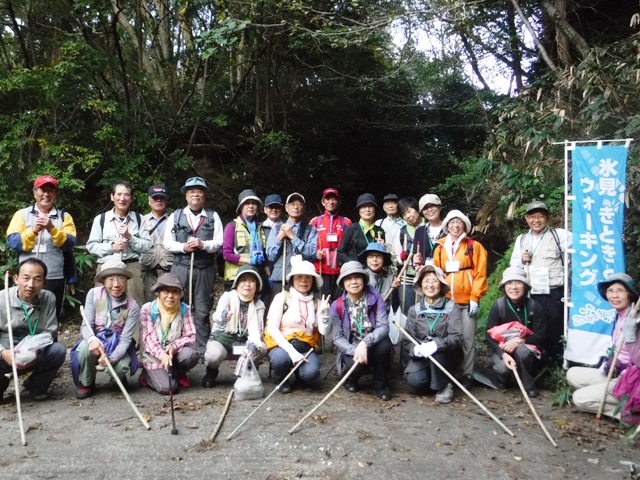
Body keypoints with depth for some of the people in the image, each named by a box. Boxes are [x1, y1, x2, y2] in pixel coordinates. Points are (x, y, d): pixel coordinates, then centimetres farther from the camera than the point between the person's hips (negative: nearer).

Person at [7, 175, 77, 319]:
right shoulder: (22, 214, 7)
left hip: (55, 278, 0)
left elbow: (70, 243, -4)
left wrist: (52, 229, -19)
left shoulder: (64, 216, 8)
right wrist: (33, 231, -20)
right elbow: (12, 241, -4)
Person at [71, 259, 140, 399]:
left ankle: (118, 378, 10)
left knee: (120, 367, -31)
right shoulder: (94, 294, -12)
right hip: (96, 339, 1)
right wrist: (92, 339, -38)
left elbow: (126, 339, -16)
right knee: (85, 347, -34)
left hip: (117, 344, -1)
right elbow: (86, 325, -13)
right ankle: (86, 383, -4)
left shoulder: (133, 306, -14)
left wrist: (112, 358, -35)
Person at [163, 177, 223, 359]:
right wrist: (184, 247, -11)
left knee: (202, 311, 3)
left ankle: (203, 351, 9)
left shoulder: (213, 216, 9)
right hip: (180, 268, 1)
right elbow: (168, 243, 5)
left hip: (205, 270, -1)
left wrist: (203, 244, -15)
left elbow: (219, 242, 1)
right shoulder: (175, 216, 11)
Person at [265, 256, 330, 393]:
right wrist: (291, 351, -20)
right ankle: (281, 379, 0)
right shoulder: (282, 297, -2)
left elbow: (325, 331, -1)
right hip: (282, 345, -2)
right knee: (281, 358, -37)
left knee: (311, 373, -29)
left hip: (305, 346, 2)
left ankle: (299, 373, 10)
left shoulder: (316, 303, 8)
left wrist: (324, 312, -17)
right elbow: (272, 328, -10)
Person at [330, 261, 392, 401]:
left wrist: (365, 343, -36)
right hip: (351, 349, -1)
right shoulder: (337, 306, -10)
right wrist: (355, 351, -26)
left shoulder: (375, 299, -12)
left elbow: (384, 327, -21)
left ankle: (381, 385, -5)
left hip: (373, 346, 1)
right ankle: (351, 380, 8)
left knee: (385, 344, -32)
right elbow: (337, 338, -9)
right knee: (355, 363, -33)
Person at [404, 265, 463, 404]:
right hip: (421, 356, 2)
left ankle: (444, 386, -10)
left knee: (436, 351, -35)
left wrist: (436, 345, -36)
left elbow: (456, 337, -18)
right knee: (414, 380, -26)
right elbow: (408, 339, -3)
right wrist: (415, 349, -27)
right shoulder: (414, 309, 2)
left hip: (447, 356, -2)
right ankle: (434, 380, 9)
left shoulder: (452, 307, -6)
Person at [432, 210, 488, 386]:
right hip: (446, 301, 3)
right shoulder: (440, 248, 11)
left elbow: (480, 274, -2)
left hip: (467, 301, -3)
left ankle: (466, 374, 9)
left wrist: (475, 297, -9)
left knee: (467, 338, 0)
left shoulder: (474, 246, 2)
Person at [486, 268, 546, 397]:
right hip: (501, 348, 0)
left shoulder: (534, 306, -13)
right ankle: (503, 379, 9)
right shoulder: (498, 306, -14)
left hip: (526, 348, 0)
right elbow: (490, 336, -14)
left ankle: (528, 385, -6)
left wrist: (519, 340, -30)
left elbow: (540, 337, -13)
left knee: (522, 351, -35)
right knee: (503, 367, -30)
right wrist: (503, 354, -31)